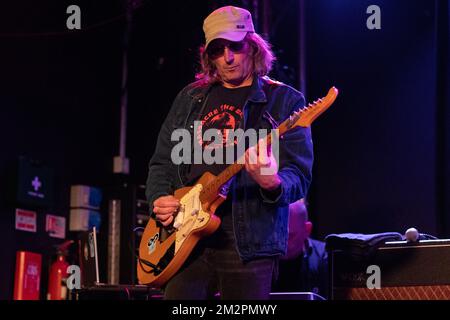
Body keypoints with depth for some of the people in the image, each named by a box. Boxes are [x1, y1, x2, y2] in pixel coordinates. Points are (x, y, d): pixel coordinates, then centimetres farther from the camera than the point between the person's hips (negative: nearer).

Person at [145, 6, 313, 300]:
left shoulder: (284, 101, 2)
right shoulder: (190, 98, 16)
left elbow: (299, 176, -6)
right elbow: (162, 162, 21)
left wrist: (272, 183, -28)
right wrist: (159, 198, 1)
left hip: (249, 243, -3)